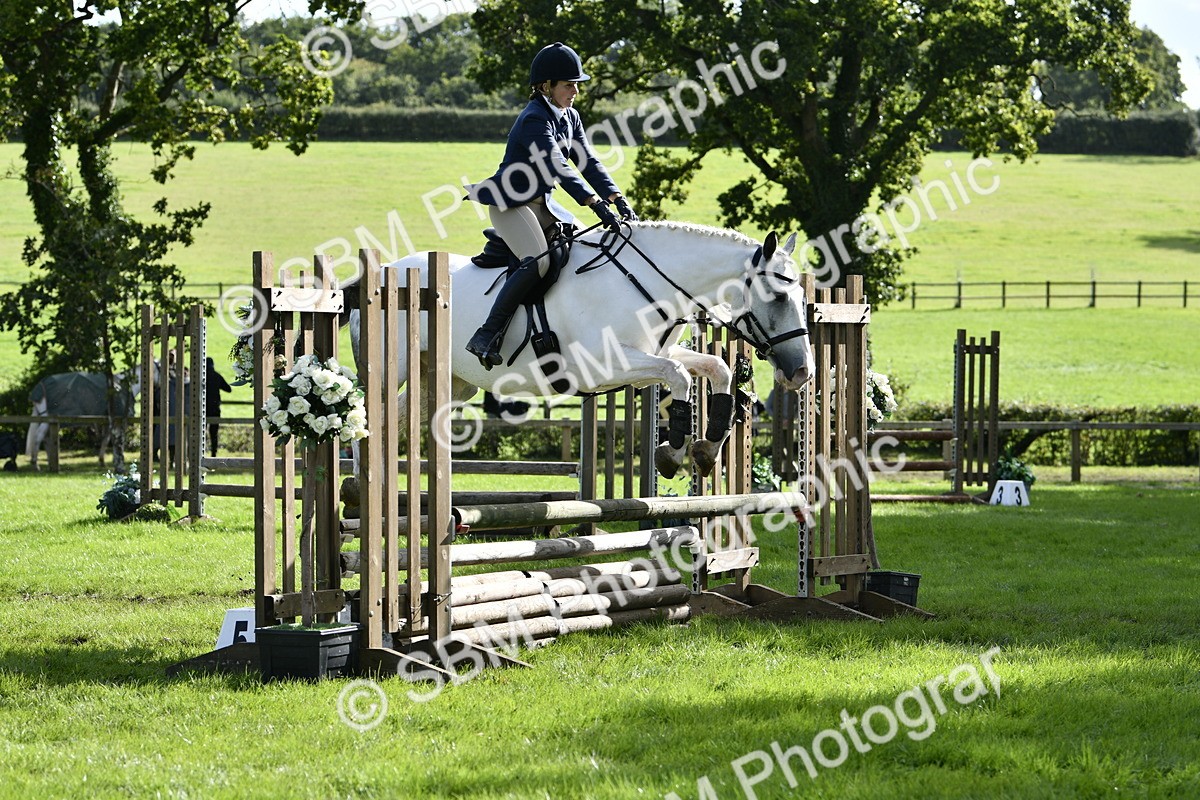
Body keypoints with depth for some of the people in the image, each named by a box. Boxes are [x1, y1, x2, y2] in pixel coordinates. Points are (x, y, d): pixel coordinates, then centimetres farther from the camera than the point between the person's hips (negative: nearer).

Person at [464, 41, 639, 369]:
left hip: (540, 205, 10)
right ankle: (486, 337, -29)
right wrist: (597, 204, -39)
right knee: (537, 261, -28)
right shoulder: (534, 121, -21)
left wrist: (618, 200, -8)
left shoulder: (570, 118, 9)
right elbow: (558, 168, -31)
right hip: (510, 204, -10)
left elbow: (588, 163, 6)